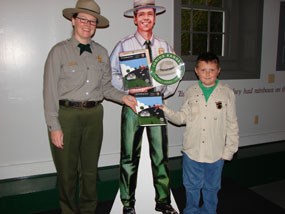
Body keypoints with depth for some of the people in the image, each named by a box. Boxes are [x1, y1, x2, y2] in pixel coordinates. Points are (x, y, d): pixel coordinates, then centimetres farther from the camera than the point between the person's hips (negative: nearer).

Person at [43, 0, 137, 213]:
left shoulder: (102, 53, 9)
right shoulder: (59, 51, -3)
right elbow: (50, 91, -7)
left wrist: (123, 97, -6)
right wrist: (54, 127, -11)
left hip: (94, 115, 4)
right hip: (67, 114, -3)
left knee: (90, 169, 16)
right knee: (67, 171, 8)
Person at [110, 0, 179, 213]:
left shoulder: (164, 46, 9)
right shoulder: (124, 45, 1)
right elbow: (110, 74, -4)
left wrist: (163, 93, -7)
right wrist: (129, 89, -15)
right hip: (132, 104, -2)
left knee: (161, 154, 6)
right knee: (130, 156, 5)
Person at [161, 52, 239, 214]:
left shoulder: (227, 93, -4)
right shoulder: (191, 92, 1)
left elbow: (232, 124, -1)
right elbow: (182, 118, 2)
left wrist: (229, 150, -1)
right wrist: (165, 110, -13)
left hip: (216, 153, -1)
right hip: (192, 151, 1)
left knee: (211, 187, 18)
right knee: (192, 186, 18)